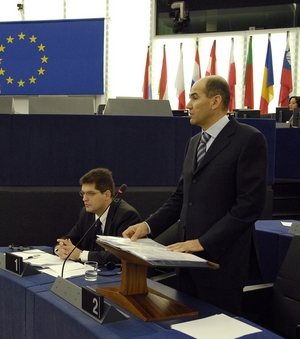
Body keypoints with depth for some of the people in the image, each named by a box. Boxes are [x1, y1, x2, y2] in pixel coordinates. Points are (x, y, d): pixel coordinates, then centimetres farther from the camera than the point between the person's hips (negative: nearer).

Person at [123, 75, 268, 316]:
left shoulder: (249, 140, -11)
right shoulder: (194, 142, 15)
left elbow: (250, 204, -18)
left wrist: (204, 242, -20)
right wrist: (149, 226, 2)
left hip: (221, 260, -7)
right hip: (190, 259, 7)